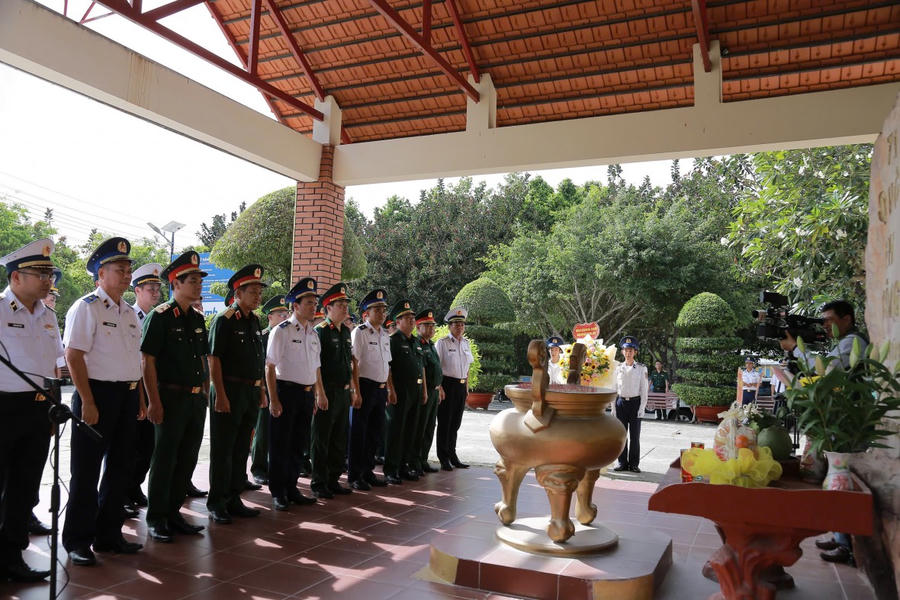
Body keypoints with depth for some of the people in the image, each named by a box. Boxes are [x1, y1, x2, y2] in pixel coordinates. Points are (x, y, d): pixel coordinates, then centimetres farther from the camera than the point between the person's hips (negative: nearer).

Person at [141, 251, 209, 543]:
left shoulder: (198, 319, 12)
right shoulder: (160, 316, -9)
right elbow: (147, 361, -13)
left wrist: (206, 394, 14)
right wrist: (154, 402, -17)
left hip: (197, 399, 7)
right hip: (172, 398, -7)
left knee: (187, 459, 12)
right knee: (164, 459, 3)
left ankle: (173, 512, 25)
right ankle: (156, 519, 16)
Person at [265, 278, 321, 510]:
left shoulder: (313, 333, 11)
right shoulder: (281, 331, -9)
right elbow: (270, 367, -11)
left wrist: (320, 395, 13)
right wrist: (273, 400, -15)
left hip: (307, 394, 7)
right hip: (286, 392, -6)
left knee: (298, 444, 14)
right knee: (280, 445, 3)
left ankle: (292, 489, 27)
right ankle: (278, 493, 15)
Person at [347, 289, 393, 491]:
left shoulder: (385, 335, 14)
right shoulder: (359, 332, -10)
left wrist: (391, 389, 21)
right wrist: (355, 391, -20)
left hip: (381, 389, 8)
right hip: (365, 387, -8)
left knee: (375, 431, 14)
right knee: (358, 432, 1)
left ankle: (368, 472, 27)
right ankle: (354, 476, 12)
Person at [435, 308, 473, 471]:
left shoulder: (466, 343, 13)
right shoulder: (442, 343, -6)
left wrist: (466, 387, 14)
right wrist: (439, 388, -16)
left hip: (461, 386, 6)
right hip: (447, 384, -6)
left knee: (455, 423, 13)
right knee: (445, 422, 0)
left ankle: (452, 456, 24)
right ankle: (444, 459, 8)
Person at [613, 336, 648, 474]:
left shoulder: (641, 368, 0)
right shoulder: (618, 368, 8)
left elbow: (644, 389, 0)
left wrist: (642, 407, -7)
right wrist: (613, 407, 7)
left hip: (635, 402, -2)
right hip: (621, 402, 2)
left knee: (634, 435, 1)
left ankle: (634, 463, 11)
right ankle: (622, 462, 15)